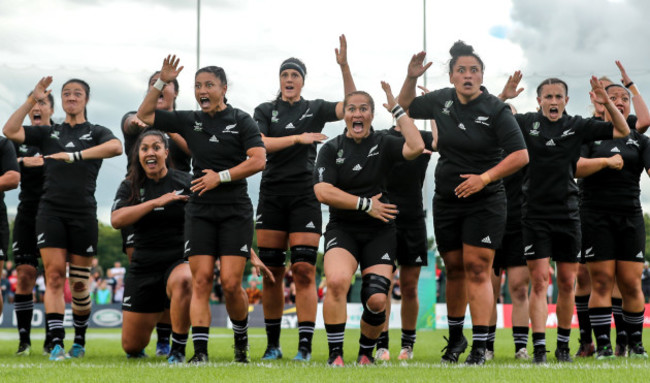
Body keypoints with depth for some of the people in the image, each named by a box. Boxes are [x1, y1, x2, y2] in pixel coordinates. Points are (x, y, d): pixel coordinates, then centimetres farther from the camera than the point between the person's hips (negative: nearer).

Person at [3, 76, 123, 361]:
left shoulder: (96, 132, 9)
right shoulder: (48, 133, 15)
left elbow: (116, 147, -15)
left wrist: (75, 156, -22)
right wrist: (32, 100, -3)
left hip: (83, 213, -1)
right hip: (51, 211, 1)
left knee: (79, 283, 5)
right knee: (54, 275, -11)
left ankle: (79, 341, 22)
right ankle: (57, 344, -15)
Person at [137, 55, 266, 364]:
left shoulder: (241, 121, 0)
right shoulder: (189, 121, 10)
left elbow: (258, 160, -11)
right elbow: (144, 115, 15)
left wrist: (220, 177, -13)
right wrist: (161, 83, 5)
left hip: (235, 211, -3)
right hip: (200, 211, 3)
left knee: (231, 283, -8)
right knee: (200, 280, -7)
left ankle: (241, 338, 18)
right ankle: (200, 351, -9)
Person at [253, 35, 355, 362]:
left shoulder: (315, 109, 9)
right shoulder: (265, 111, 11)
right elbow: (260, 144, -5)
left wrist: (344, 66, -15)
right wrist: (299, 138, -11)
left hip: (305, 194, -1)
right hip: (272, 194, 1)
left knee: (304, 270, -9)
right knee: (271, 271, 2)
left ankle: (305, 346, -9)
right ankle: (272, 344, 12)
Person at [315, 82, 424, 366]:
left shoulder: (383, 145, 5)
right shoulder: (331, 149, 4)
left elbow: (416, 147, -16)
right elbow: (322, 192, -8)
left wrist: (396, 109, -11)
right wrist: (366, 204, -11)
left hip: (379, 233, 1)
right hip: (342, 229, -1)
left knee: (377, 300, -11)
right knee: (336, 281, -30)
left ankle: (366, 353, 19)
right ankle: (335, 355, -19)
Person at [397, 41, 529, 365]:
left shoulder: (495, 110, -12)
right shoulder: (442, 101, 3)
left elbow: (520, 155, -16)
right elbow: (405, 108, 20)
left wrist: (485, 177, -22)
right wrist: (411, 78, 3)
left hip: (484, 202, -5)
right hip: (446, 201, 5)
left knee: (477, 270, -11)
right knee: (454, 269, 13)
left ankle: (480, 347, -10)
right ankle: (455, 337, 29)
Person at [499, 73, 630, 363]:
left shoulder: (577, 126, 4)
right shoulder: (526, 123, 0)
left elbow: (622, 131, 6)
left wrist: (607, 102, -9)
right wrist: (503, 97, -18)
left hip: (568, 214, 2)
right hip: (535, 215, -2)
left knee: (567, 282, 7)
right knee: (539, 281, -7)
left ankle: (563, 345, 21)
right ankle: (539, 348, -7)